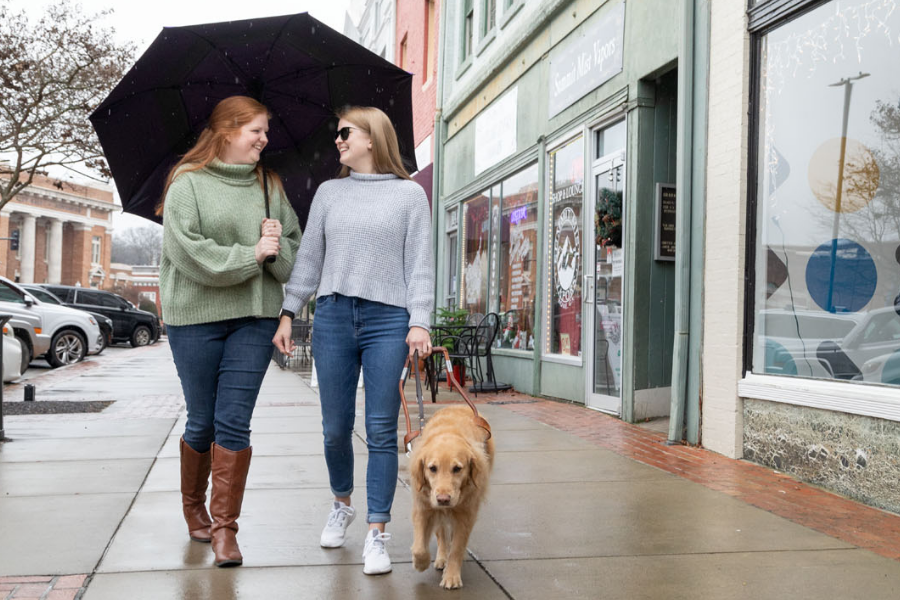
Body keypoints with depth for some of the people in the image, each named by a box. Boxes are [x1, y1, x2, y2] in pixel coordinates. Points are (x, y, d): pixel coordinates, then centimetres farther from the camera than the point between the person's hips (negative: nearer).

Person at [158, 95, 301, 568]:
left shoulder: (269, 186, 11)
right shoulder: (188, 183, -2)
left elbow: (296, 248, 10)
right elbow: (188, 250, -13)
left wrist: (278, 247, -12)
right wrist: (250, 254, -14)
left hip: (255, 316, 3)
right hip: (196, 316, -2)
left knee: (234, 422, -3)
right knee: (202, 422, 8)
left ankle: (224, 526, 6)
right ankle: (192, 506, 33)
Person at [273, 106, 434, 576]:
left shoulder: (410, 194, 7)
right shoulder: (329, 192, 15)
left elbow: (420, 264, 2)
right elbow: (309, 258, 13)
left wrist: (420, 322, -8)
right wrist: (288, 313, 7)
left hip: (388, 321, -3)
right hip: (332, 317, 3)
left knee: (382, 430, -3)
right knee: (336, 427, 7)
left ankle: (377, 533, 5)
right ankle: (342, 505, 32)